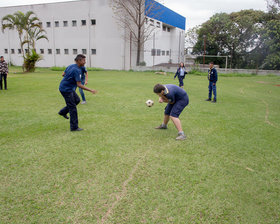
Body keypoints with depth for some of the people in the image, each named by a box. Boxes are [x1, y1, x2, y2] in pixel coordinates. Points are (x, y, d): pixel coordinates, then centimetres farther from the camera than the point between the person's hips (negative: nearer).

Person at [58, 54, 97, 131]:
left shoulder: (71, 66, 4)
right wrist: (90, 90, -26)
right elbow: (79, 85, -27)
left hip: (69, 88, 9)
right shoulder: (77, 70, -24)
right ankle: (74, 127, 3)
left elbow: (63, 74, 14)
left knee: (77, 100, 20)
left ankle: (63, 112, 28)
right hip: (66, 90, -9)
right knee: (73, 108, -4)